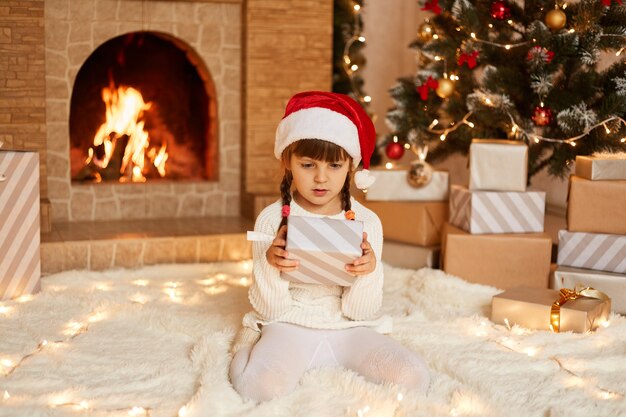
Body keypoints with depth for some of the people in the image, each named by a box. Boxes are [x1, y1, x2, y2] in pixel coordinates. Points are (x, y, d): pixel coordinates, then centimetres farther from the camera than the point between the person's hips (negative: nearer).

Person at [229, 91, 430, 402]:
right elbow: (270, 309, -4)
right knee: (262, 385, -33)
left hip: (349, 329, 2)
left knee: (411, 377, -22)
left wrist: (369, 272, -23)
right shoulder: (272, 220, -4)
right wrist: (269, 265, -24)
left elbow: (360, 311, -3)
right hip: (289, 326, -2)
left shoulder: (366, 222, -2)